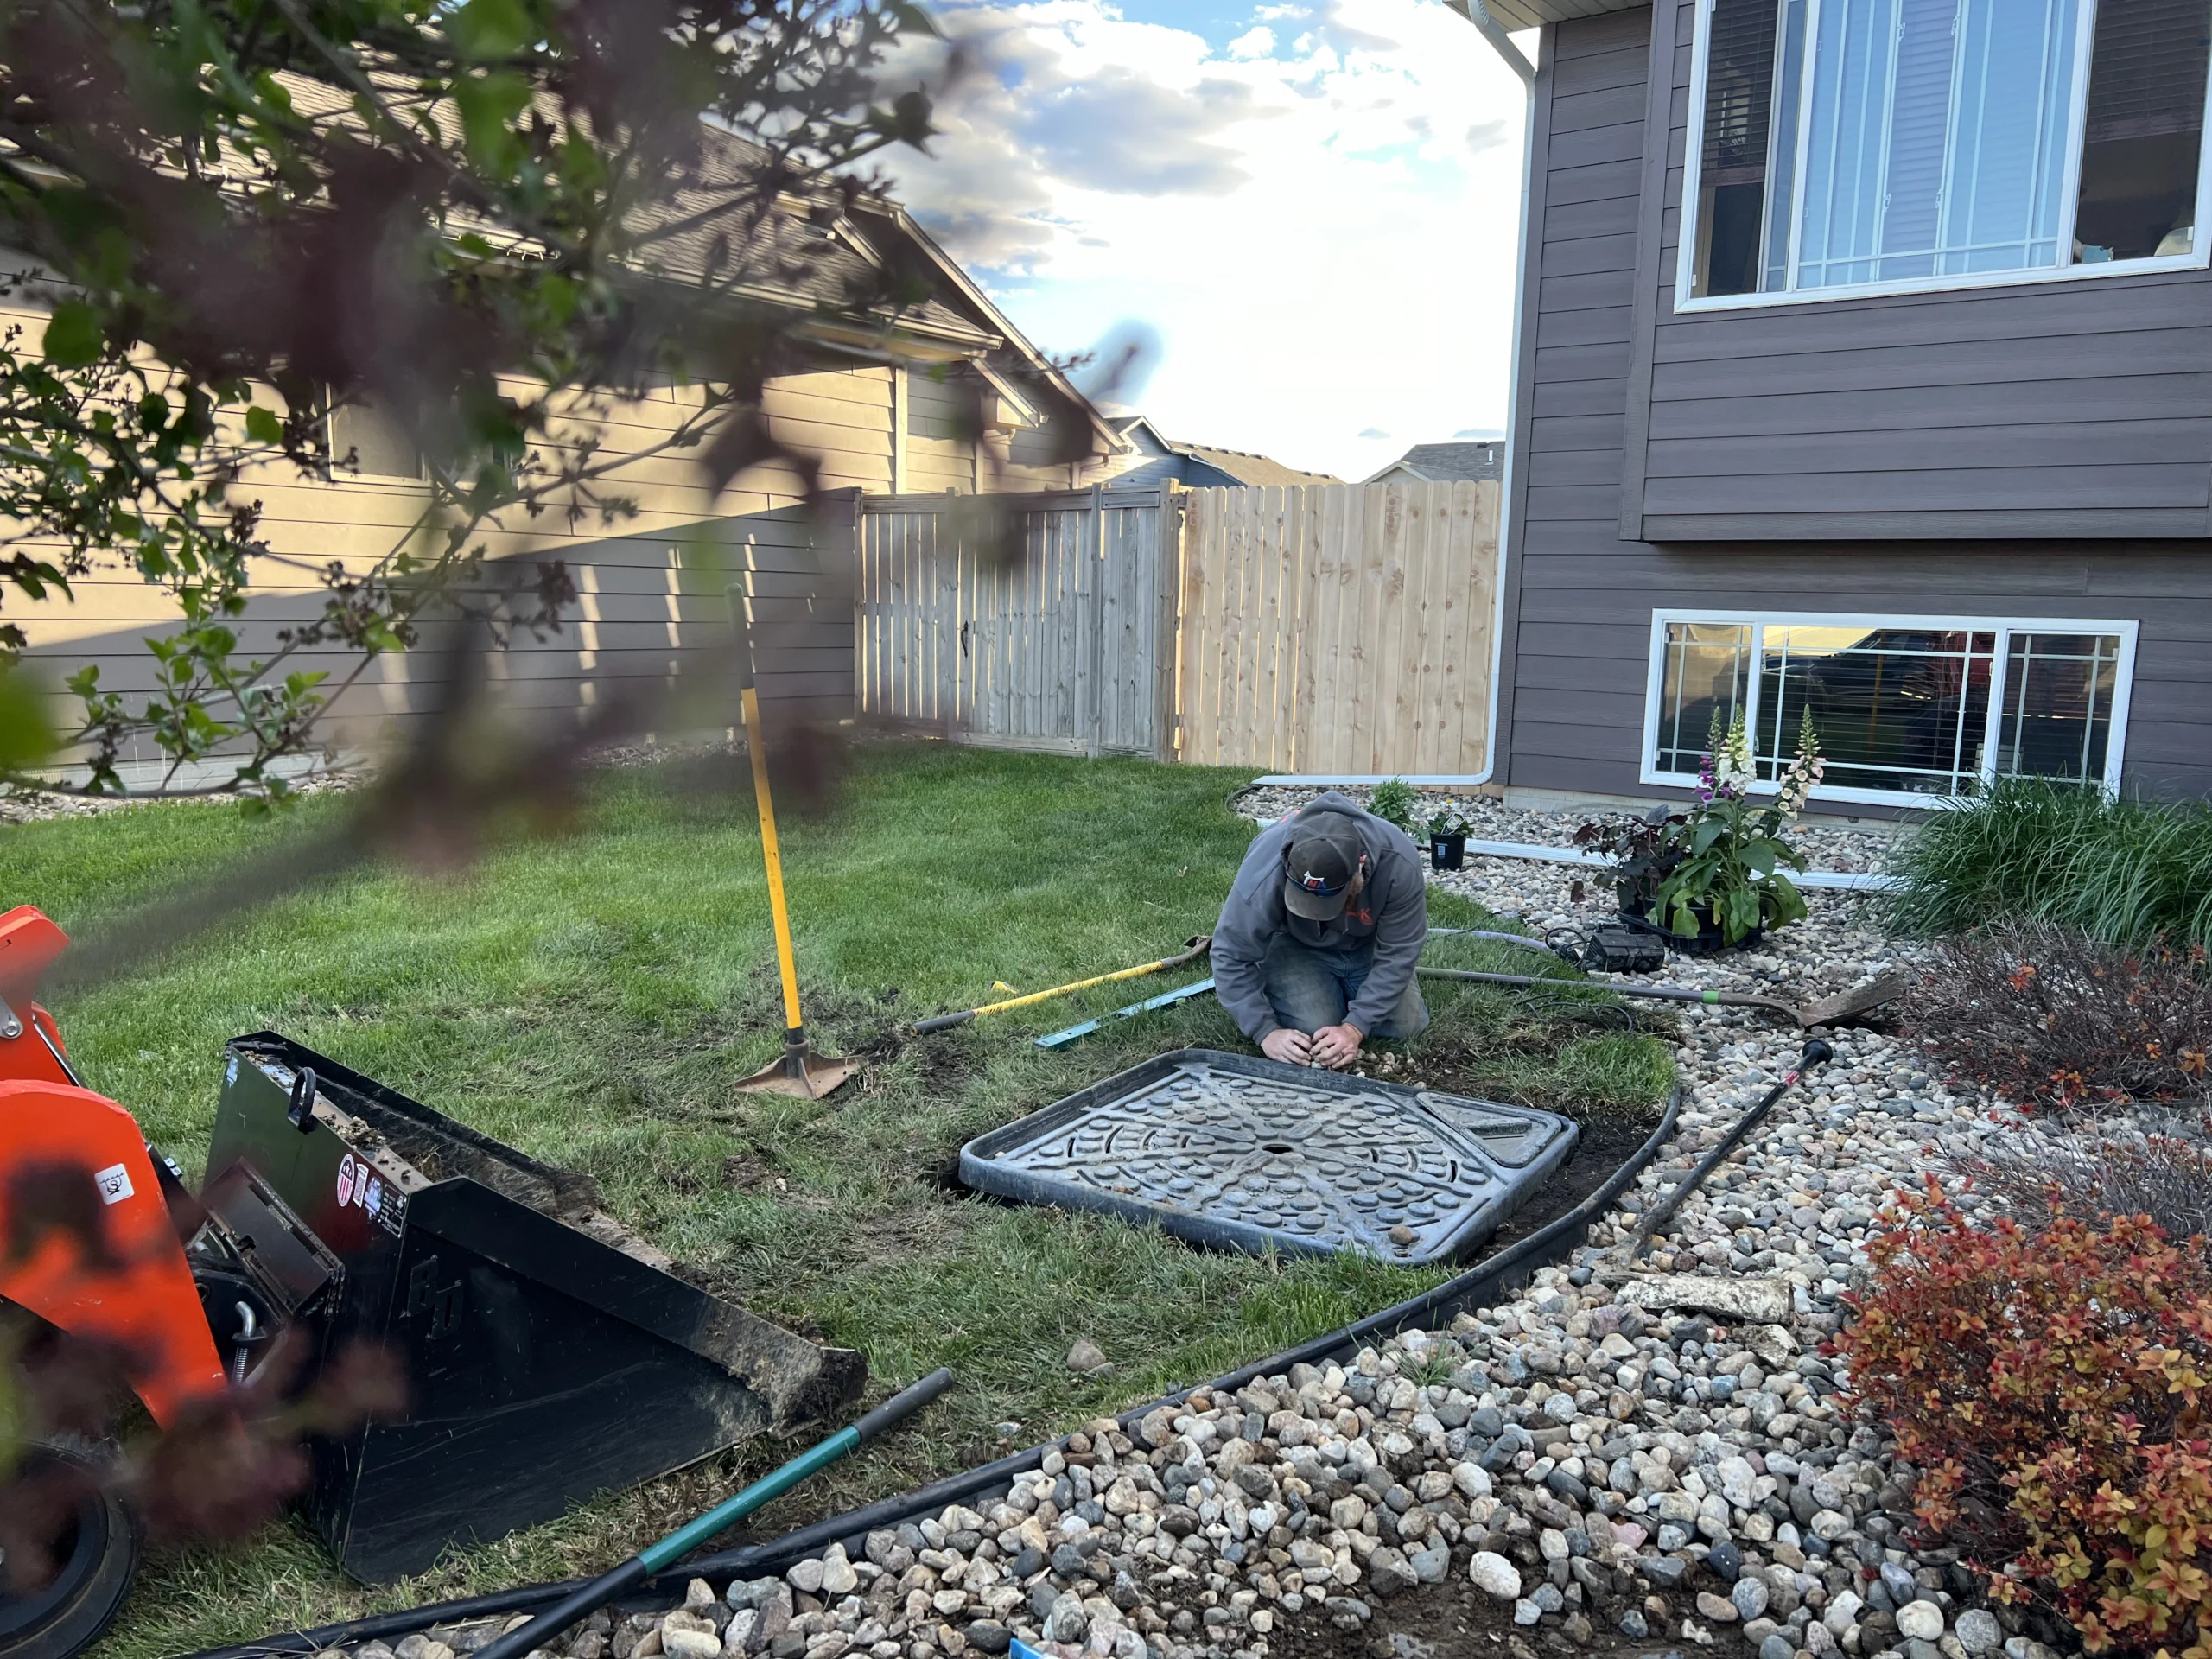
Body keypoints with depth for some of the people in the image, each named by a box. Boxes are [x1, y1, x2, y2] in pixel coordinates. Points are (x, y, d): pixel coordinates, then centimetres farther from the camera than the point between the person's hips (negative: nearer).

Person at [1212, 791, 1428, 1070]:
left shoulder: (1398, 863, -35)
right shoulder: (1264, 869, -39)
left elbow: (1397, 954, -25)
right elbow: (1233, 955, -27)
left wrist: (1356, 1028, -30)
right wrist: (1266, 1033, -30)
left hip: (1367, 946, 2)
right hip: (1296, 946, -2)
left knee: (1406, 1026, -7)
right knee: (1314, 1030, -19)